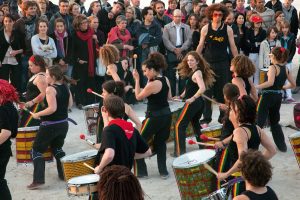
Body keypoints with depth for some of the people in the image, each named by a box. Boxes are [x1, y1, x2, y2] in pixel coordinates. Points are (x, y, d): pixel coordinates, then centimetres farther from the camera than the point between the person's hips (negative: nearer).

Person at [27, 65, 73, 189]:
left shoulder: (50, 89, -19)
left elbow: (52, 108, -26)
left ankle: (38, 180, -3)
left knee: (36, 150, 4)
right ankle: (64, 174, 28)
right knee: (57, 148, 28)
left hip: (50, 125, -8)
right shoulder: (65, 87, 4)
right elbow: (70, 104, 13)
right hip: (63, 123, 8)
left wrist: (37, 114, -15)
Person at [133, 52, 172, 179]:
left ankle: (140, 172, 11)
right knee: (161, 143, 20)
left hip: (154, 117, -8)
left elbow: (138, 97, -10)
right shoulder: (166, 80, 3)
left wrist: (137, 80, -7)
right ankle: (163, 172, 23)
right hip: (166, 115, 8)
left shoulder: (152, 84, -22)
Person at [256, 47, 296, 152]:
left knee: (259, 120, 0)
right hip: (278, 97, 7)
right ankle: (282, 145, 19)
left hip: (268, 96, -7)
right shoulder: (286, 69, 7)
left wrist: (256, 87, -27)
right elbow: (293, 84, 12)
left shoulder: (273, 67, -14)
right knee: (275, 122, 19)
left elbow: (270, 82, -30)